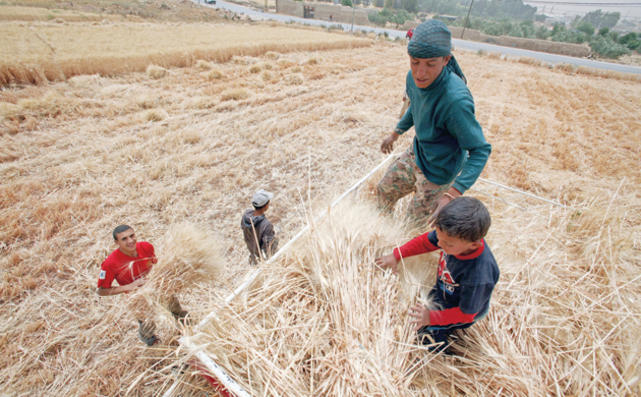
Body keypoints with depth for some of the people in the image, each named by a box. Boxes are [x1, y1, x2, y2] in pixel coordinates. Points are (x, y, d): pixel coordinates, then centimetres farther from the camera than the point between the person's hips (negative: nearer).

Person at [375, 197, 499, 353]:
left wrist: (431, 317, -34)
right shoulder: (453, 235, -31)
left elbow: (466, 313, -28)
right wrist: (396, 255, -9)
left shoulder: (479, 277, -45)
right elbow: (425, 241, -10)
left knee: (424, 329, -8)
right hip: (442, 289, 6)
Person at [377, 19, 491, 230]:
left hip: (439, 171, -7)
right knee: (384, 190, 20)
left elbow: (480, 150, -29)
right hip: (416, 153, 7)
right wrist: (395, 134, 21)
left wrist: (452, 194, -40)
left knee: (416, 220, 9)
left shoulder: (455, 100, -36)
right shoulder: (413, 78, -13)